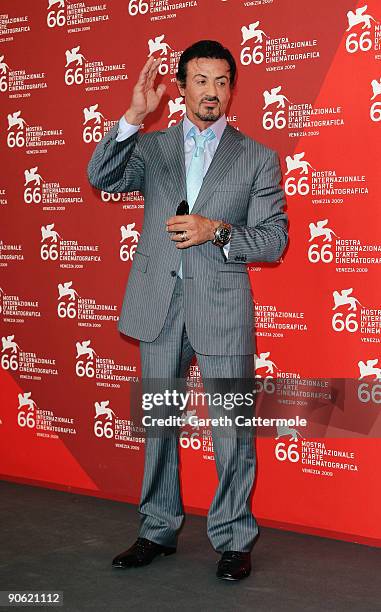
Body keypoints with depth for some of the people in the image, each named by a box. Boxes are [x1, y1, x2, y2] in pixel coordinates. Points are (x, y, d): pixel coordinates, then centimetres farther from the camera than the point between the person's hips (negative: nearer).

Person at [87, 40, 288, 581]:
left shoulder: (258, 158, 4)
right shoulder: (152, 147, 9)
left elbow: (274, 240, 0)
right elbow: (101, 176, -9)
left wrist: (217, 232, -16)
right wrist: (133, 117, -19)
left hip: (221, 306, -2)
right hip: (159, 305, 3)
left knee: (232, 430, 1)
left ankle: (233, 539, 17)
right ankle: (158, 531, 28)